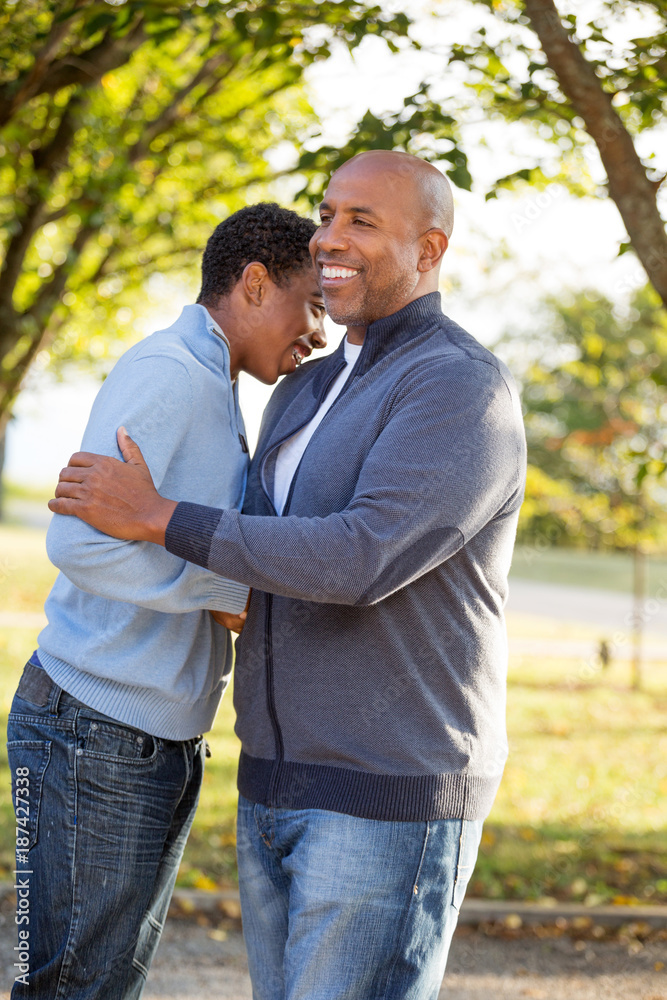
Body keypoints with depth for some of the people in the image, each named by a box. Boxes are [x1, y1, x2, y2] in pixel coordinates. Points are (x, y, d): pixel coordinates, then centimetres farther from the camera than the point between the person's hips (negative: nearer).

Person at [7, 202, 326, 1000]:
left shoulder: (212, 394, 18)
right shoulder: (165, 372, -14)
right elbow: (79, 540, -25)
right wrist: (230, 590, -19)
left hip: (163, 741, 10)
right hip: (96, 731, -10)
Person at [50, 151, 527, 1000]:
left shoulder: (464, 391, -15)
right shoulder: (310, 391, 14)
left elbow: (360, 562, -25)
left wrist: (157, 517, -19)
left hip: (392, 803, -9)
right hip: (281, 792, 9)